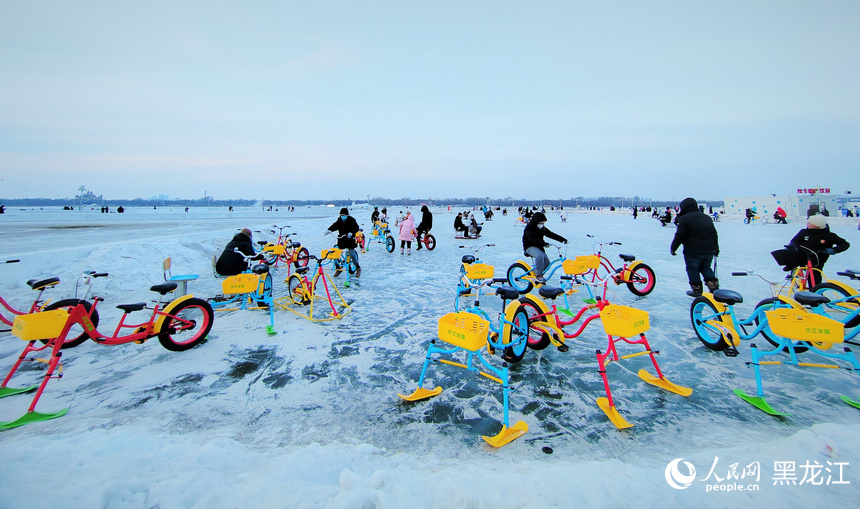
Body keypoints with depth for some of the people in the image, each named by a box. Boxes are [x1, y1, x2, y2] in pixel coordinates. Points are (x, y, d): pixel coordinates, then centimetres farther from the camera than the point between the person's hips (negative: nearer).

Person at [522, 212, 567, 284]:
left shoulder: (542, 228, 11)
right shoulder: (529, 228, -15)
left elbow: (551, 234, 8)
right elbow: (533, 239, -30)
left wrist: (563, 239, -2)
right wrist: (544, 243, -42)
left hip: (539, 247, 8)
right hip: (530, 247, -8)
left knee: (547, 262, -10)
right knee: (540, 256, -36)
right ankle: (538, 275, -27)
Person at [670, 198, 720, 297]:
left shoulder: (684, 219, -11)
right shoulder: (706, 217, 13)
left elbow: (679, 236, -15)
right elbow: (714, 234, 17)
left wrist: (673, 248, -5)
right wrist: (716, 248, 25)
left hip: (693, 251, -7)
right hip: (709, 250, 7)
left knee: (693, 270, 7)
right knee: (706, 268, 22)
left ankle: (697, 290, 12)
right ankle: (713, 285, 13)